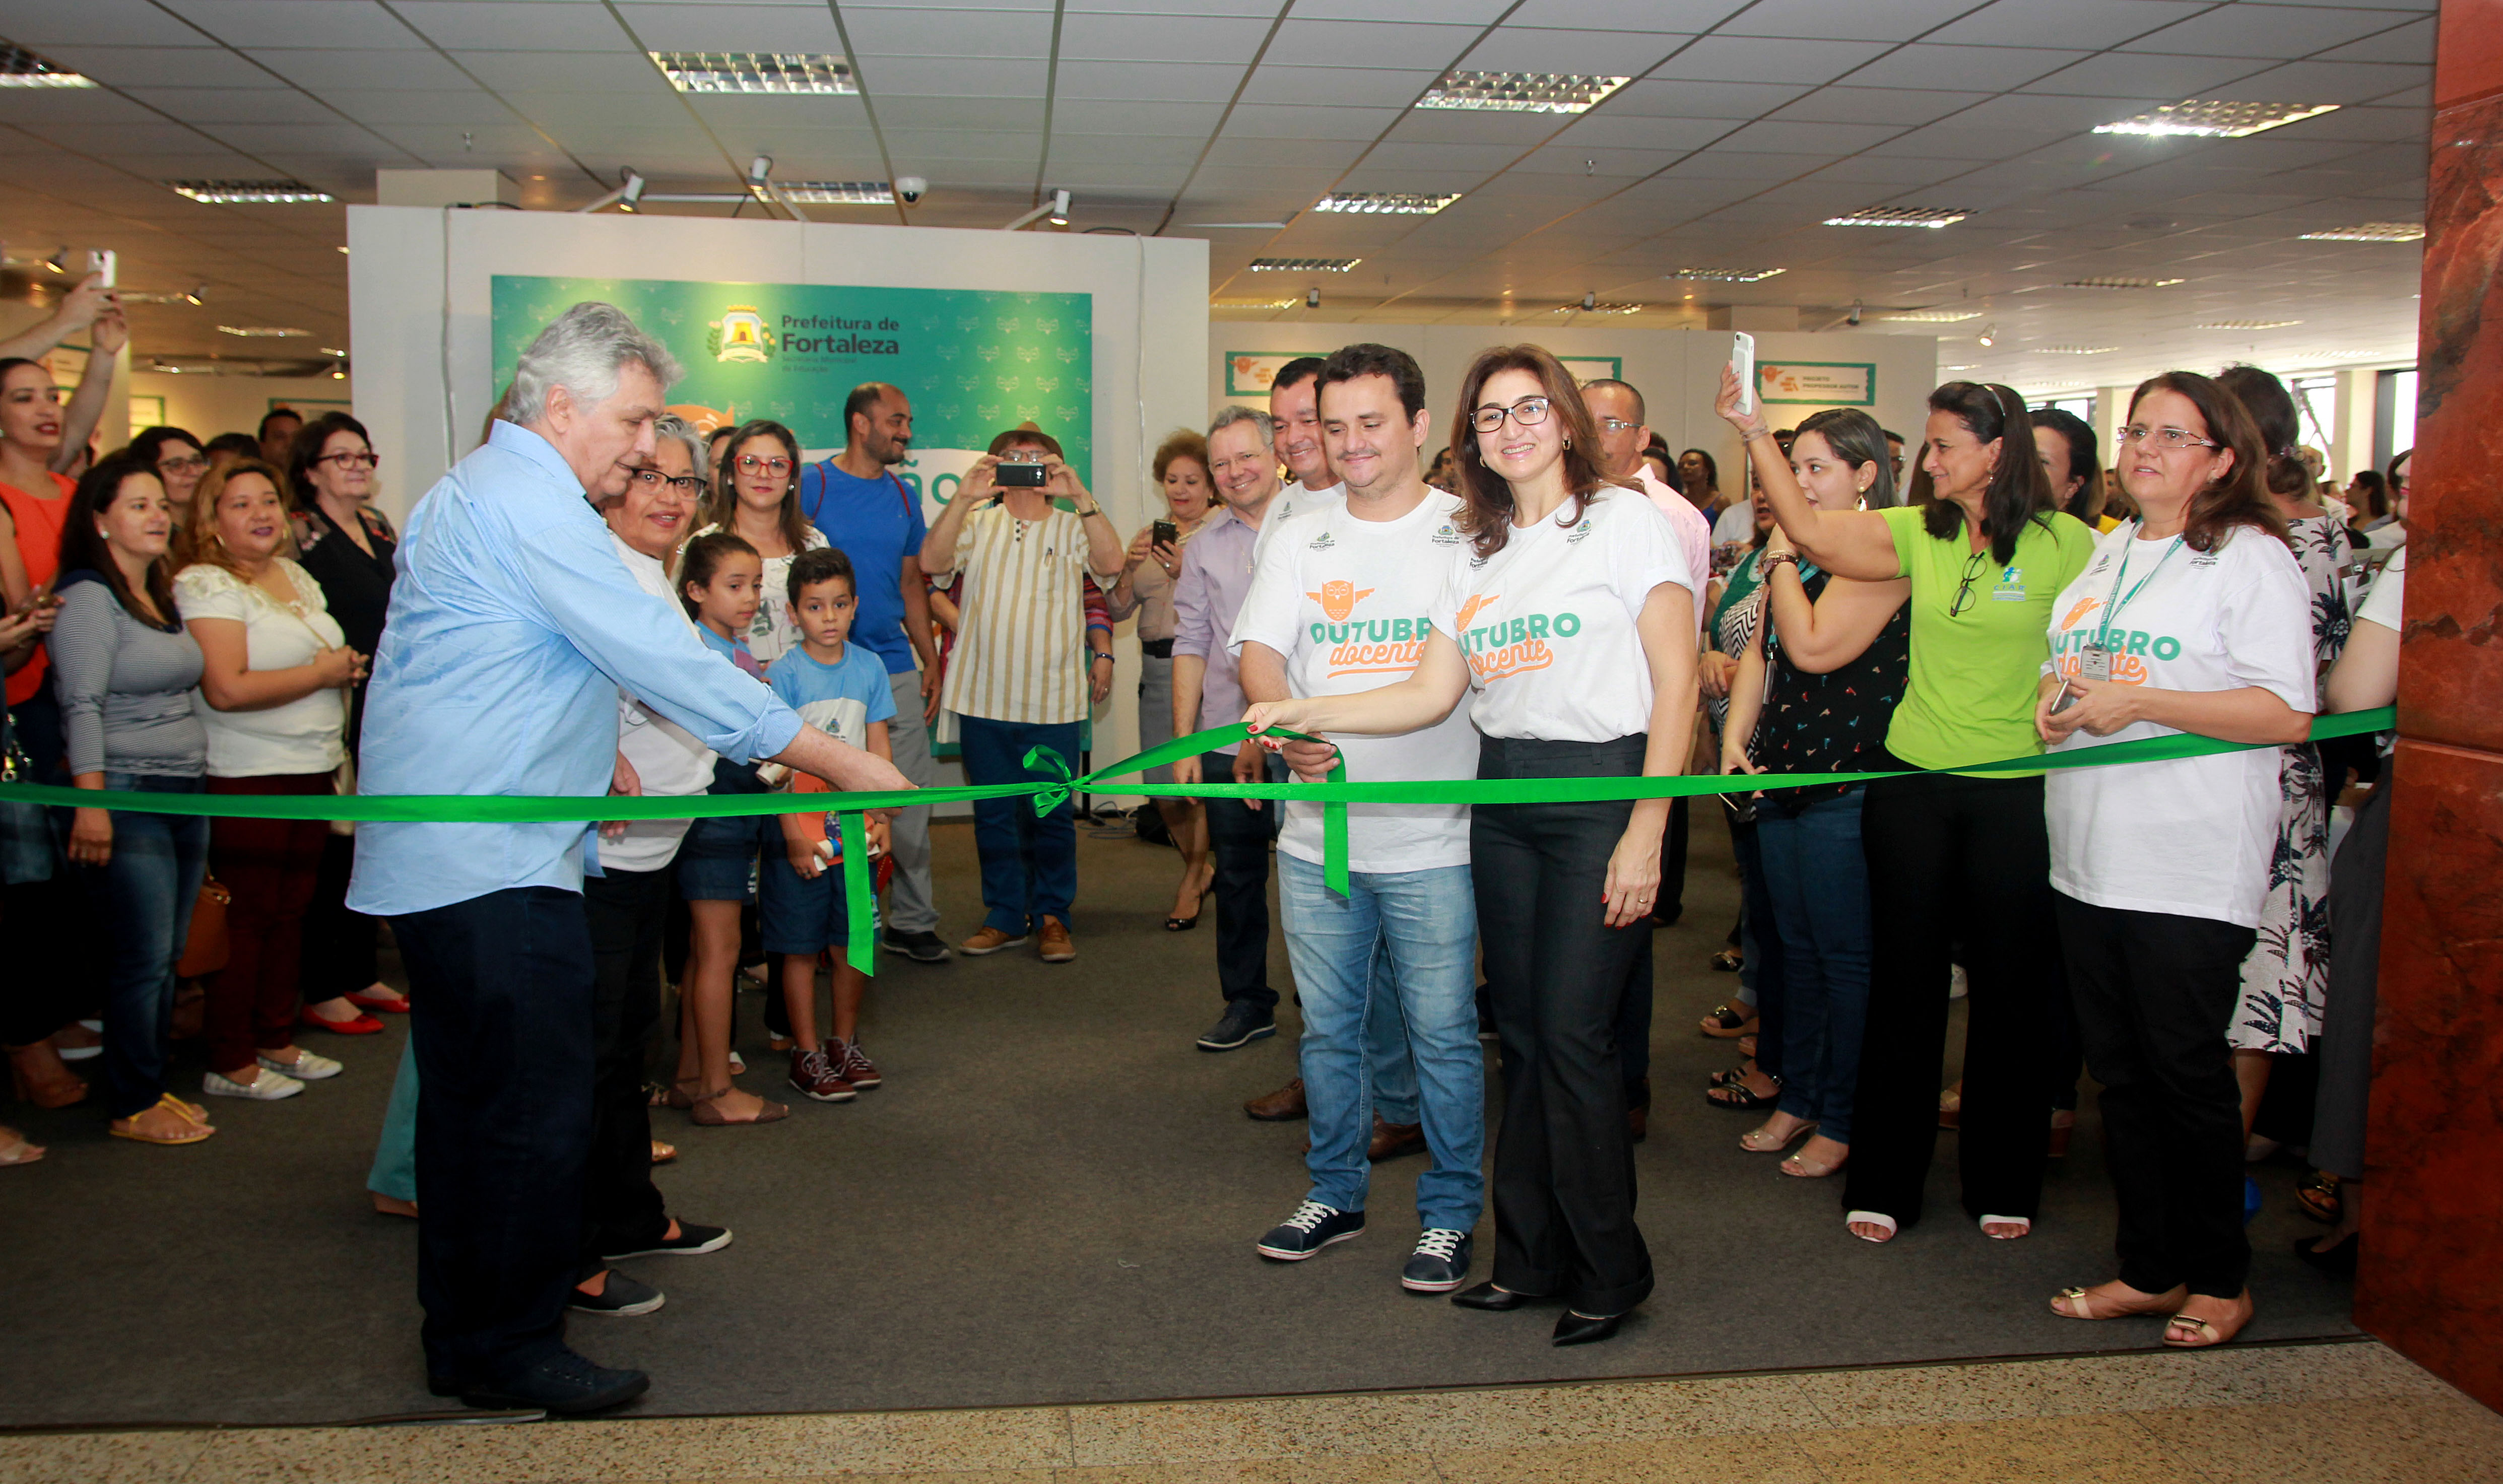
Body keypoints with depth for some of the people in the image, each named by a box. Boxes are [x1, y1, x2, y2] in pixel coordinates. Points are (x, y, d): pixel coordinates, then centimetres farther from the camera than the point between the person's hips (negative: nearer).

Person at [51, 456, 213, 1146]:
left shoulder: (162, 597, 15)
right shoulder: (88, 598, -9)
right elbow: (83, 708, -16)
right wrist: (91, 805, -21)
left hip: (184, 793, 8)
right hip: (127, 798, -8)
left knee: (168, 956, 11)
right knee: (144, 958, -3)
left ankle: (154, 1086, 22)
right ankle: (132, 1107, 8)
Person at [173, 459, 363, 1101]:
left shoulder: (296, 577, 15)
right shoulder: (205, 585, -10)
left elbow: (330, 659, 30)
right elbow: (227, 689, -22)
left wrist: (347, 665, 9)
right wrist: (323, 672, -14)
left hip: (313, 770, 8)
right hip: (247, 778, -8)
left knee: (291, 911, 13)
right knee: (246, 919, -2)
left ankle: (277, 1040, 24)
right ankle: (231, 1065, 7)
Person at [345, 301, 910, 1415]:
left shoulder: (471, 494, 19)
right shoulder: (531, 507, -15)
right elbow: (665, 661, -20)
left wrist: (592, 749, 22)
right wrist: (840, 762, -18)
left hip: (438, 853, 11)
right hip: (495, 864, -11)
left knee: (470, 1102, 17)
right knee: (537, 1112, -3)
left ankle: (463, 1340, 27)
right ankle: (514, 1352, 9)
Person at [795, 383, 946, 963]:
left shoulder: (904, 496, 13)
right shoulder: (810, 485, -3)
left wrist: (931, 661, 13)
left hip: (896, 670, 5)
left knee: (910, 804, 5)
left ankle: (911, 920, 15)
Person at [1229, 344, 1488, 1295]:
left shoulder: (1469, 532, 0)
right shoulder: (1300, 541, 11)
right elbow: (1259, 655, 2)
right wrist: (1286, 729, -20)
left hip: (1434, 836, -3)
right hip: (1316, 833, 4)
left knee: (1442, 1031, 3)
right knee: (1328, 1026, 13)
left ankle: (1449, 1214, 19)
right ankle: (1334, 1193, 31)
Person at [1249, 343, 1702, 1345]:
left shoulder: (1627, 521, -2)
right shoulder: (1474, 552, 15)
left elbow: (1676, 683, -7)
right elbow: (1432, 694, 10)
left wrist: (1645, 832, -14)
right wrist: (1301, 714, -2)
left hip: (1603, 790, -6)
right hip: (1501, 799, 6)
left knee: (1572, 1034, -7)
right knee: (1521, 1034, 9)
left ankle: (1609, 1273, 10)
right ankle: (1531, 1259, 21)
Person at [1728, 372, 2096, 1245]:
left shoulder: (2066, 545, -5)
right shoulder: (1919, 533, 4)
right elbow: (1812, 533, -6)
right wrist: (1755, 432, -10)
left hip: (2019, 790, -3)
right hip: (1913, 783, 3)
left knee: (2011, 986, 7)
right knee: (1905, 983, 8)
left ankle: (2002, 1184, 25)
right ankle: (1884, 1182, 19)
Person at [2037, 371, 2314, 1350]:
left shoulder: (2252, 560, -7)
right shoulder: (2105, 553, 15)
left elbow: (2288, 715, -15)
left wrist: (2142, 701, -20)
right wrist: (2053, 702, 3)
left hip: (2190, 873, -7)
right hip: (2088, 861, 7)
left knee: (2188, 1076, 2)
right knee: (2119, 1073, 12)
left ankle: (2221, 1279, 20)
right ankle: (2149, 1269, 24)